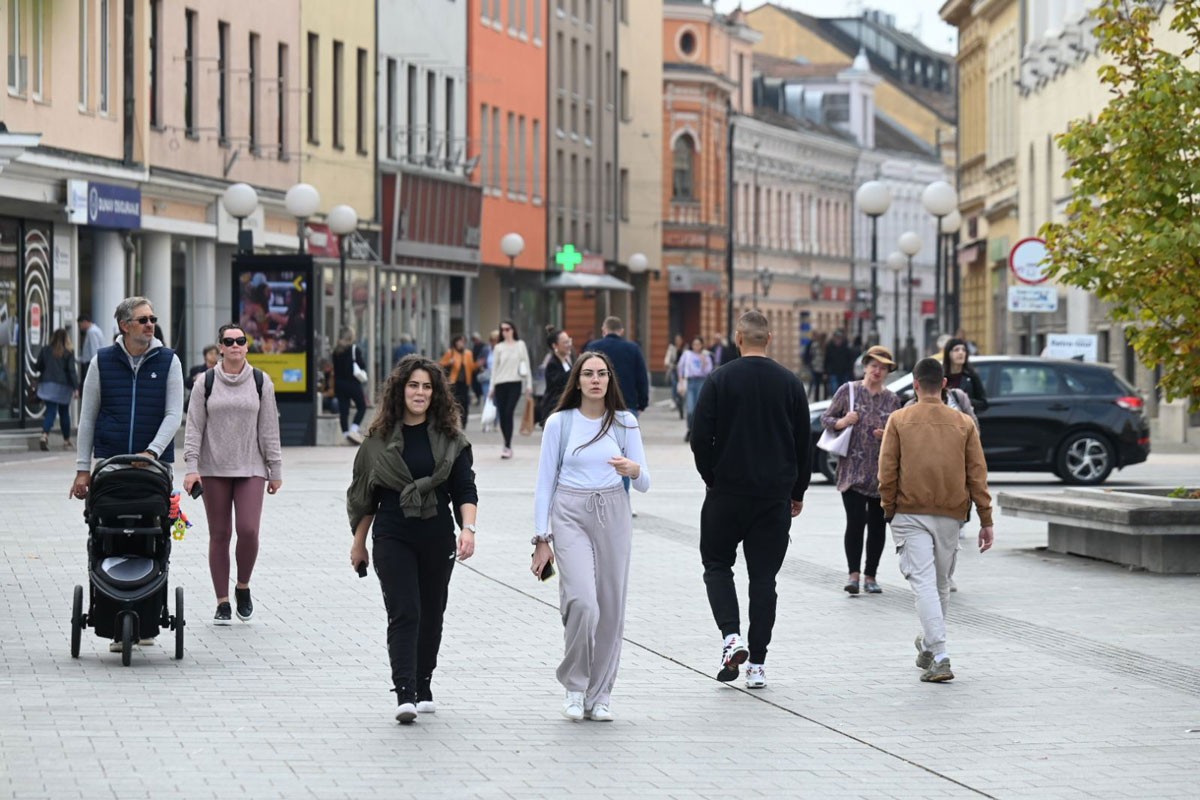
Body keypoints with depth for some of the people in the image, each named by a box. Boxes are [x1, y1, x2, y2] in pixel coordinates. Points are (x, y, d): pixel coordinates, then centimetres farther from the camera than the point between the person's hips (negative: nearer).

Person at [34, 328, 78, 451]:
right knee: (64, 413, 12)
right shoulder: (69, 353, -3)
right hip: (63, 386, -1)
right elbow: (71, 371, -8)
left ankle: (45, 435, -26)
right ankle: (67, 441, 20)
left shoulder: (45, 350, 3)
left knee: (50, 411, -2)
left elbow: (37, 367, 6)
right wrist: (75, 387, -9)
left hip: (47, 385, 1)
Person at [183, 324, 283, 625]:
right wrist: (191, 467, -6)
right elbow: (194, 427, 2)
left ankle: (243, 587, 13)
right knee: (219, 535, 2)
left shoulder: (260, 382, 5)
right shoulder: (206, 382, 3)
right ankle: (222, 603, 10)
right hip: (214, 470, 0)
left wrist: (275, 470, 6)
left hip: (251, 469, 0)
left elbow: (269, 429, 7)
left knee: (248, 530, -13)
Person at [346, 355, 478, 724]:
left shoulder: (450, 438, 2)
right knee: (404, 613, -12)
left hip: (437, 537, 2)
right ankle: (405, 695, -19)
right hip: (392, 537, -2)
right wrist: (359, 542, 11)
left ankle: (423, 689, 24)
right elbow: (365, 495, 9)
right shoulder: (380, 438, 2)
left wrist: (468, 528, -16)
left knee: (431, 615, 10)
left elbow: (465, 490, 0)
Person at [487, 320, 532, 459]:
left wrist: (529, 385, 1)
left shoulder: (520, 345, 6)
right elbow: (494, 368, 12)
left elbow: (526, 365, 6)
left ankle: (508, 446, -14)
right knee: (501, 415, 1)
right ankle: (507, 445, 14)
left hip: (515, 383, -3)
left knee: (509, 413, -14)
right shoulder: (498, 348, 10)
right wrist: (492, 387, 7)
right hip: (500, 384, 3)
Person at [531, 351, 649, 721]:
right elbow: (545, 482, 4)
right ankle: (574, 687, 0)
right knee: (583, 602, -18)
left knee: (610, 608, 2)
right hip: (570, 514, -2)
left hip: (613, 516, 2)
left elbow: (644, 483, 6)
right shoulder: (560, 423, 2)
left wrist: (633, 470, -18)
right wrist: (541, 539, -1)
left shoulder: (625, 423, 6)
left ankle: (600, 695, 14)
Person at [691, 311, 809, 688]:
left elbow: (700, 437, -8)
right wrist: (797, 491, 16)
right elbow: (804, 444, 6)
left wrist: (712, 479, 7)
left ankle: (731, 636, -9)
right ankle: (757, 664, 5)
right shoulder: (790, 383, 2)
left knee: (717, 564, 13)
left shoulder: (720, 380, -6)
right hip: (776, 495, 2)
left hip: (727, 491, -2)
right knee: (764, 575, 7)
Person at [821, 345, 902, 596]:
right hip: (853, 469, -3)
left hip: (882, 472, 3)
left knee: (877, 524, 5)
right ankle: (854, 573, -8)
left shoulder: (892, 399, 9)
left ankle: (870, 575, 13)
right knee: (855, 521, -13)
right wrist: (842, 422, -15)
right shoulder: (848, 391, 2)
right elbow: (825, 419, 5)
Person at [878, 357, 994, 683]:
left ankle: (940, 658, -20)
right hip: (950, 515, 3)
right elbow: (977, 474, 4)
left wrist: (888, 510, 9)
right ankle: (928, 647, 33)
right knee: (941, 584, 17)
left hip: (910, 513, -3)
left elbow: (887, 471, -4)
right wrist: (986, 520, 7)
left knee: (923, 583, -8)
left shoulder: (899, 420, -1)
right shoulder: (963, 423, 5)